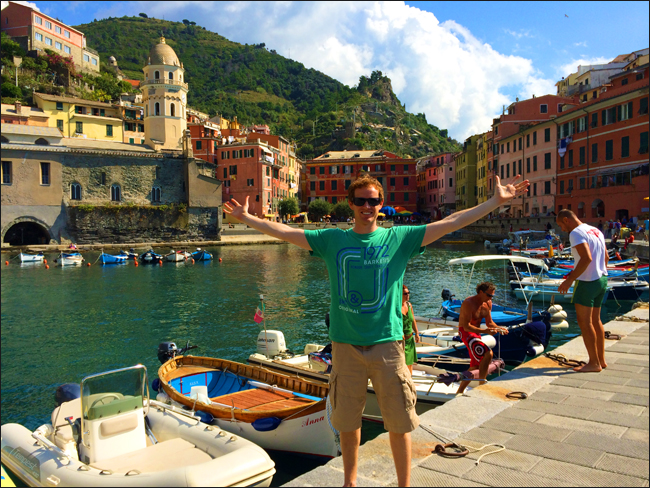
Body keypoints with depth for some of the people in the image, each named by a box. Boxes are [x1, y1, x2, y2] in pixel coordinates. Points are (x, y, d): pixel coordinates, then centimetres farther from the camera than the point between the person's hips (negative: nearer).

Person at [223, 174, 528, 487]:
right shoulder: (332, 240, 4)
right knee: (347, 421, 16)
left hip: (387, 343, -1)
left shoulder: (399, 238, -1)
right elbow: (284, 232, 7)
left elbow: (451, 223, -3)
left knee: (399, 422, 8)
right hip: (345, 345, 2)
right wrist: (245, 217, 6)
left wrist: (496, 201, -7)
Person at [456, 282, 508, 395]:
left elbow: (489, 322, 11)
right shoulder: (469, 303, -23)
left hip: (476, 332, 9)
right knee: (488, 353, -27)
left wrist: (499, 328, -10)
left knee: (475, 366, 14)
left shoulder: (488, 303, 3)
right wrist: (484, 331, -35)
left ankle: (459, 391, 27)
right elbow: (466, 326, -27)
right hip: (465, 332, -9)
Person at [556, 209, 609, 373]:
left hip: (587, 281, -9)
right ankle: (601, 359, 25)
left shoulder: (576, 233, -14)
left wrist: (570, 280, -23)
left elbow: (586, 258, -25)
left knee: (584, 322, -2)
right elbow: (606, 257, 17)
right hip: (602, 279, 10)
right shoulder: (595, 230, 14)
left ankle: (594, 363, 3)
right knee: (595, 321, 17)